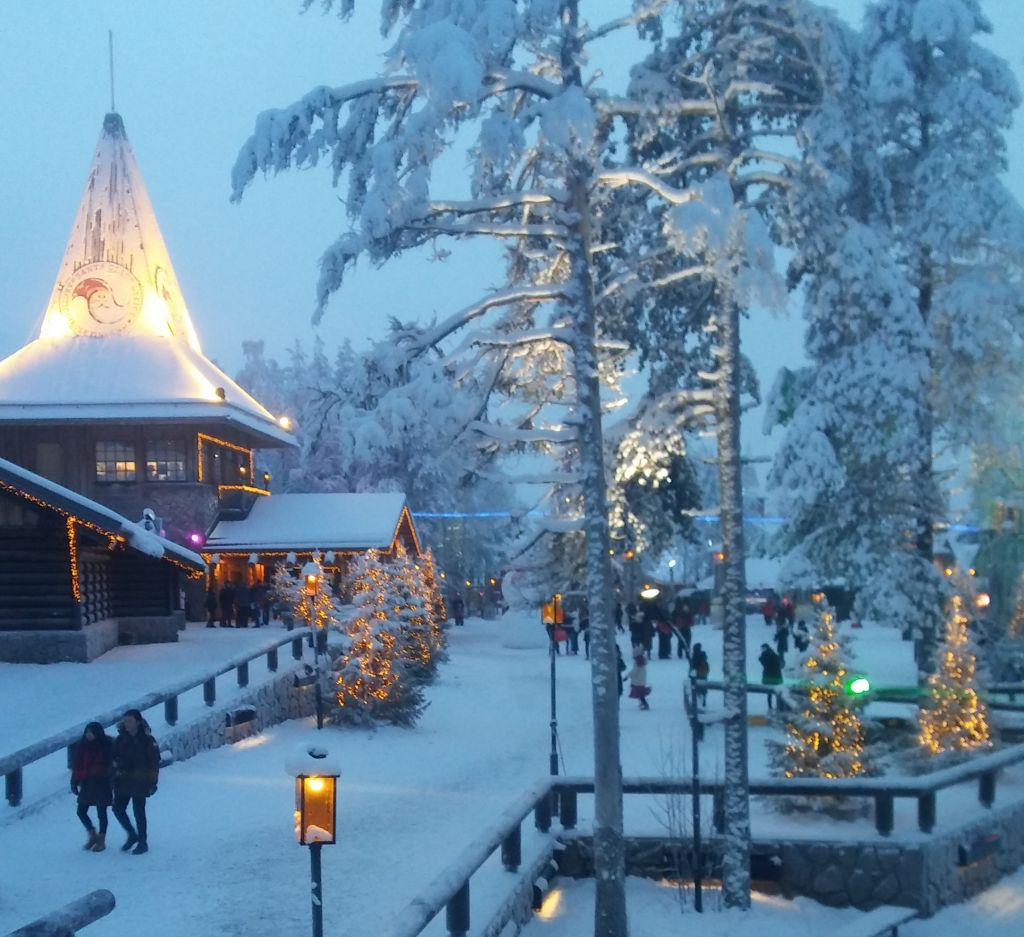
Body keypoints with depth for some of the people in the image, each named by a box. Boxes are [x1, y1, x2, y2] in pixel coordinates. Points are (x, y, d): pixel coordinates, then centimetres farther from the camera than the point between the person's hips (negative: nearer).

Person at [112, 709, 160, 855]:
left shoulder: (147, 740, -9)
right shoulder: (120, 739, 5)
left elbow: (154, 762, -8)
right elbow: (114, 758, 12)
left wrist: (152, 782, -11)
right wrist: (114, 778, 6)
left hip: (140, 783, -5)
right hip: (123, 782, 5)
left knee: (138, 812, -1)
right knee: (118, 808, 6)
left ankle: (143, 843, 12)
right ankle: (132, 835, 26)